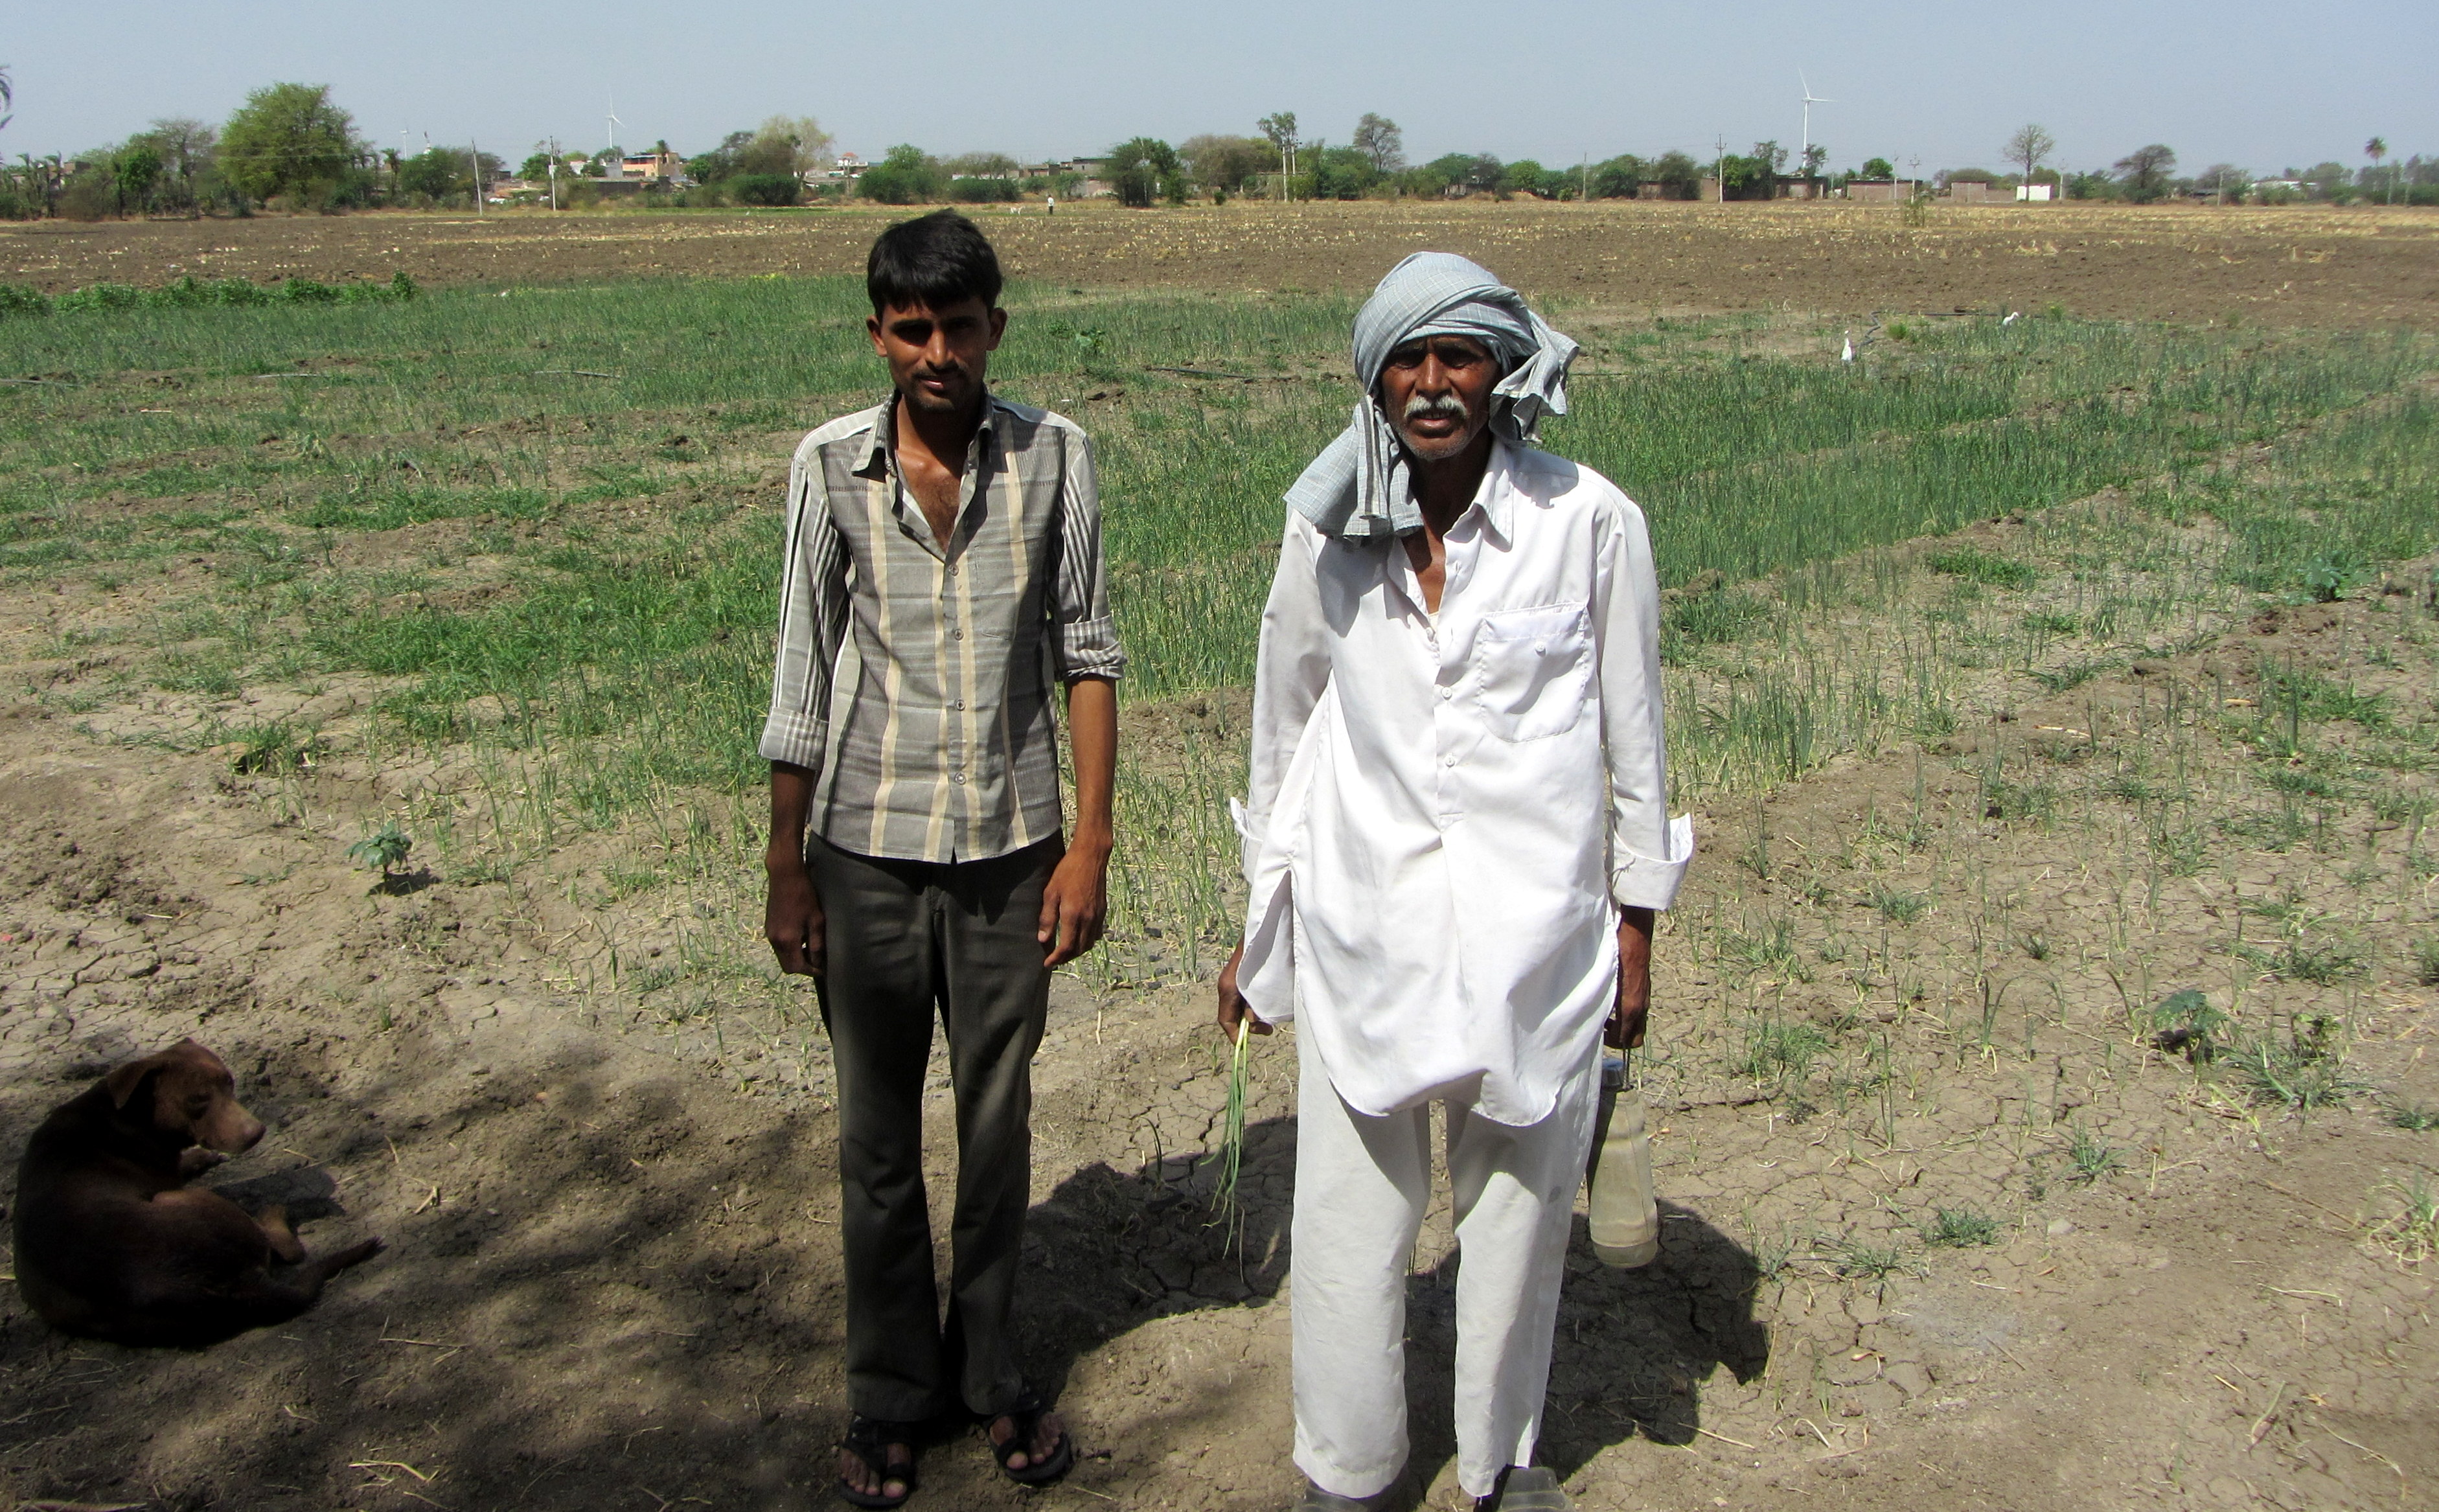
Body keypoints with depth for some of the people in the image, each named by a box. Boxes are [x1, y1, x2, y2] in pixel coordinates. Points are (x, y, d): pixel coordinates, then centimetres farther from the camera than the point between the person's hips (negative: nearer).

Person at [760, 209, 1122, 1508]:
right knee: (879, 1135, 12)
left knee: (997, 1123, 13)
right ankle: (889, 1391, 30)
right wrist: (786, 869, 2)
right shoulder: (831, 465, -4)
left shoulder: (1052, 458, -4)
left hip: (1009, 849, 0)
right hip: (869, 850, 0)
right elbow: (802, 681, 0)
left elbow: (1086, 656, -1)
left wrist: (1089, 842, -5)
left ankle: (988, 1371, 33)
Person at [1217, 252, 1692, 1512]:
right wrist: (1261, 926, 13)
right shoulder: (1329, 528, 0)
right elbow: (1284, 729, 10)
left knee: (1521, 1202, 12)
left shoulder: (1591, 523, -8)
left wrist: (1635, 930, 5)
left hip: (1532, 926, -1)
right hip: (1363, 925, 2)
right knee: (1347, 1210, 8)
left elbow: (1632, 735, 1)